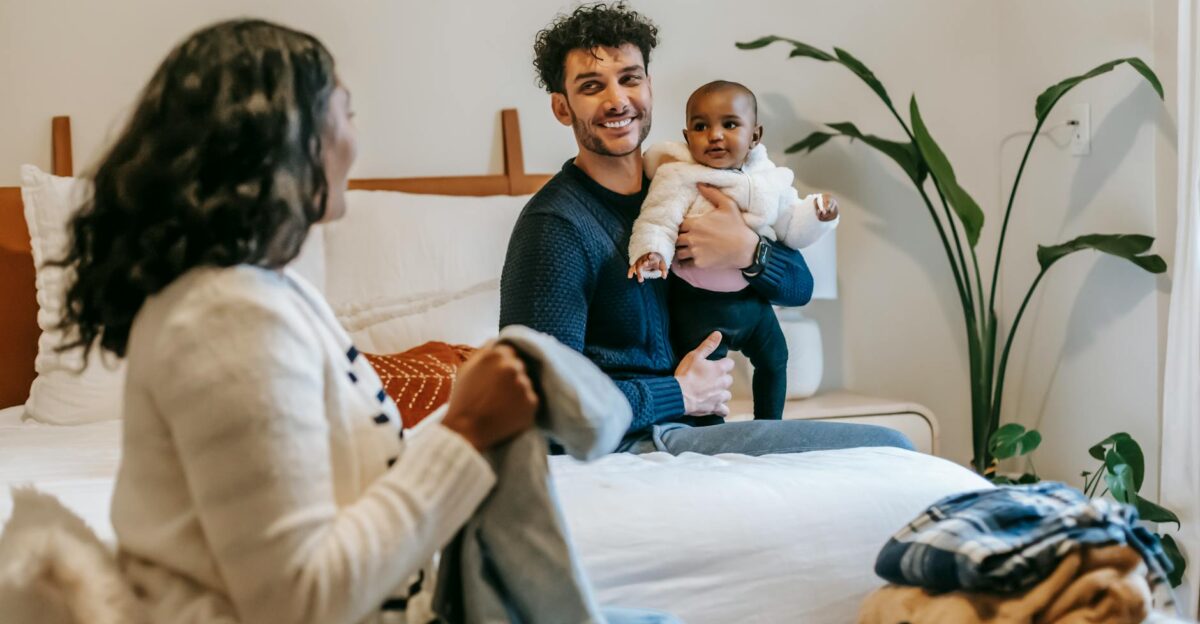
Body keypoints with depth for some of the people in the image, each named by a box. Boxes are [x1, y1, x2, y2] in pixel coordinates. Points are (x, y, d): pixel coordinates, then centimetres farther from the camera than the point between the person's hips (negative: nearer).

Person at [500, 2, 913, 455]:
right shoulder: (553, 228, -13)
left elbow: (799, 285, 15)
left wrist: (747, 251, -7)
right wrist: (682, 394, -11)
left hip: (697, 430, 7)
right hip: (630, 446, -7)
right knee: (888, 449, -15)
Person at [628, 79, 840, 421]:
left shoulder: (768, 178, 0)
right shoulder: (678, 178, -17)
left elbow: (790, 228, 8)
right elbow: (657, 222, -25)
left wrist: (817, 215, -11)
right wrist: (652, 252, -45)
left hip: (752, 297, 6)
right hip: (698, 304, -6)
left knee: (774, 359, 22)